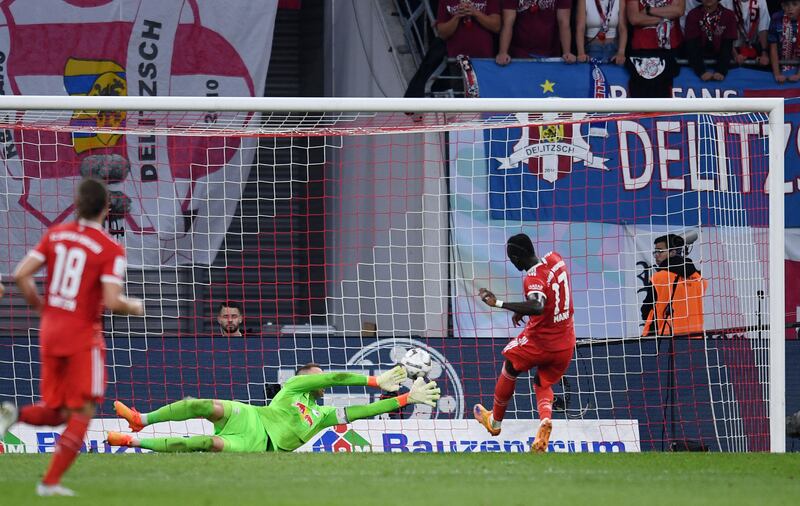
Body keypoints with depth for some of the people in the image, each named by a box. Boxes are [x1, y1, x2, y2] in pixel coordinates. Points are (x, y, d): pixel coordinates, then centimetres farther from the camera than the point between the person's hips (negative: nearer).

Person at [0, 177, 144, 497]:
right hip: (83, 337, -6)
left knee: (58, 413, 17)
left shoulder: (55, 234, 4)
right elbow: (111, 301, -20)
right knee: (83, 412, 4)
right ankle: (51, 482, -6)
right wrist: (134, 307, 1)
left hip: (50, 333, 6)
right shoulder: (111, 249, -11)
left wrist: (40, 307, 14)